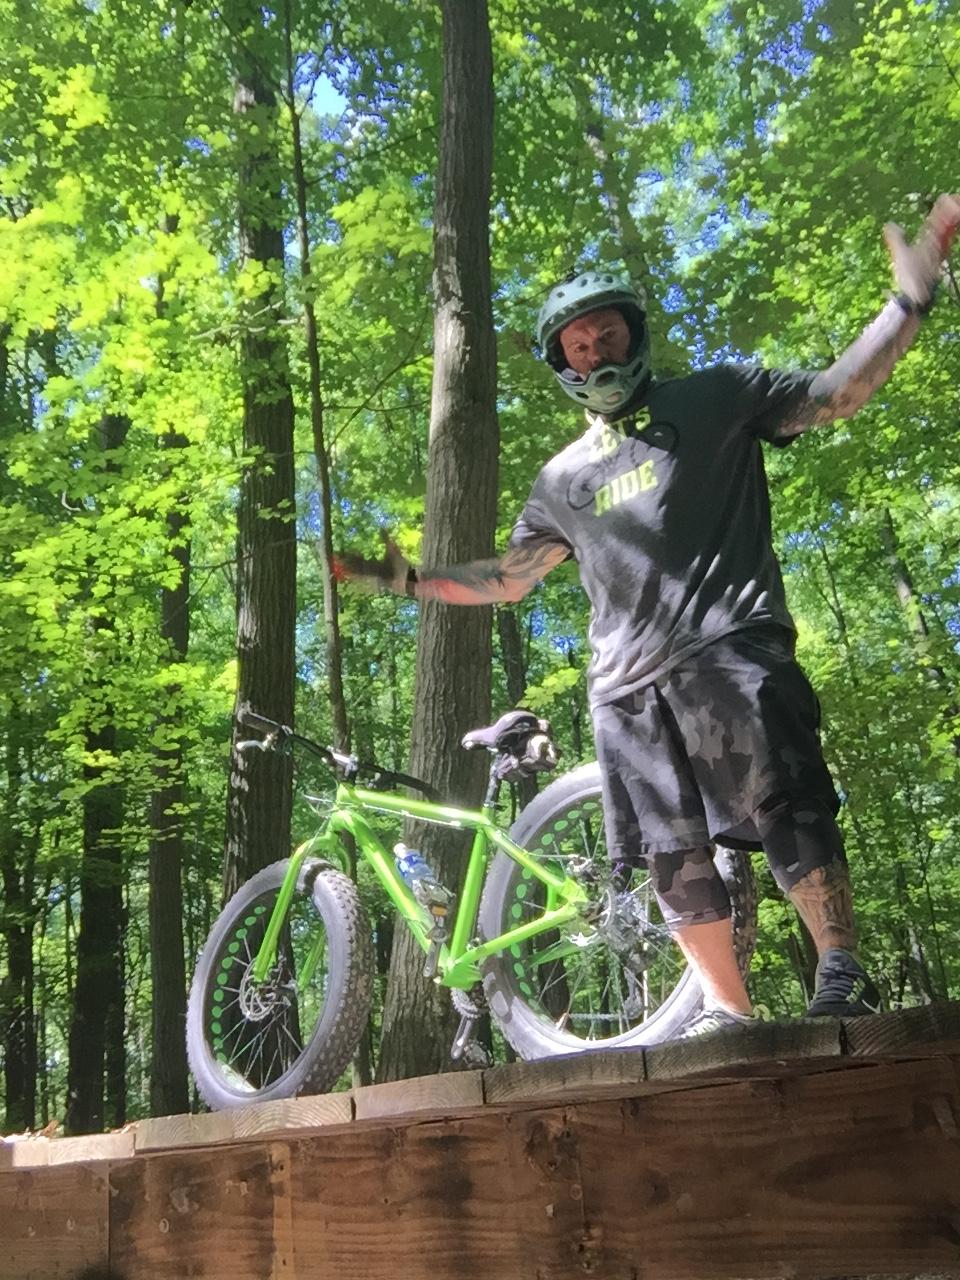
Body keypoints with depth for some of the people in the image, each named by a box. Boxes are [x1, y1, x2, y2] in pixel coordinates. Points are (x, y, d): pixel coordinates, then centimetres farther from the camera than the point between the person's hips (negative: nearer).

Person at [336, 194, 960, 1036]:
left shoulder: (715, 398, 12)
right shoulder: (564, 477, 23)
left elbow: (836, 394, 5)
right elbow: (508, 580, 26)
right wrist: (406, 581, 19)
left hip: (729, 655, -4)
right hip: (628, 685, 5)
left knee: (787, 812, -15)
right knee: (675, 857, 3)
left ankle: (843, 976, -6)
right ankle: (726, 1011, 10)